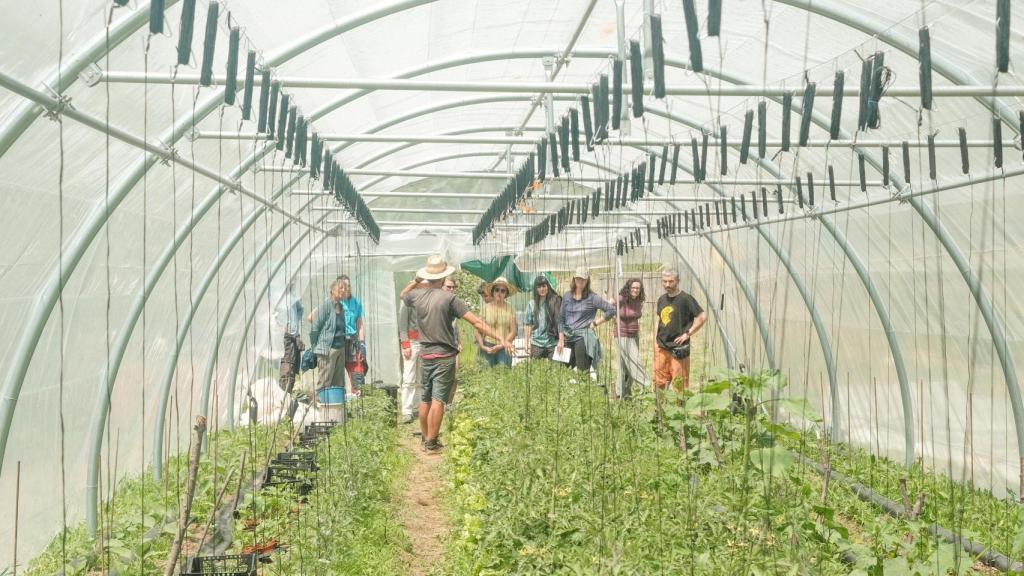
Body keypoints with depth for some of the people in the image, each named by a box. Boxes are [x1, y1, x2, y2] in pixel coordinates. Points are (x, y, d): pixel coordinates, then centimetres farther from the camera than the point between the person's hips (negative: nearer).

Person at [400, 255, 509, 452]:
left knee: (425, 399, 15)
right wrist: (500, 338, -16)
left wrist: (416, 280, 16)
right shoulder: (449, 298, -14)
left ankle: (425, 437, 26)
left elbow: (403, 294, 28)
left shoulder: (416, 295, 0)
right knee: (438, 400, -2)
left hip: (425, 355, 5)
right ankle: (431, 442, 1)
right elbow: (476, 322, -17)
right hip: (444, 356, -5)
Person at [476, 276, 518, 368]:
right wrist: (482, 346, -8)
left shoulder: (510, 308, 2)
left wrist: (500, 346, -8)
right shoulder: (486, 307, 2)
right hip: (487, 347, 0)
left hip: (504, 348, 0)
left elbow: (513, 331, 1)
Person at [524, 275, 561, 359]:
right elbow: (528, 325, 8)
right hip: (536, 344, 2)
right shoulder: (532, 304, 7)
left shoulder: (555, 301, 1)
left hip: (552, 343, -1)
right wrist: (527, 344, 5)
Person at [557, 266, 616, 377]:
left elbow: (611, 310, -3)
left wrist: (596, 323, -1)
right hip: (568, 337, 4)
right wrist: (561, 340, 4)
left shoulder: (592, 298, -1)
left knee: (582, 371, -10)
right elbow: (561, 318, 11)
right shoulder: (567, 296, 10)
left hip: (584, 337, -4)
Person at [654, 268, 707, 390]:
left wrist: (688, 334, -11)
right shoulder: (661, 299, 10)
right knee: (659, 382, 10)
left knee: (679, 383, -3)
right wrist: (655, 340, 13)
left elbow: (702, 316, -12)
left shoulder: (685, 298, -9)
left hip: (678, 349, -6)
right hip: (661, 347, 6)